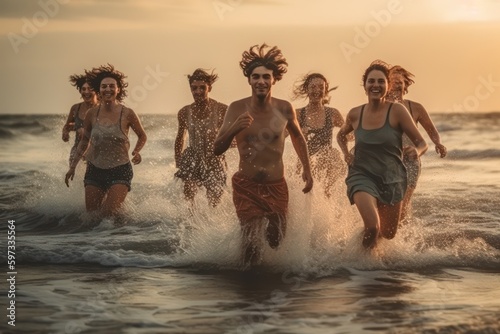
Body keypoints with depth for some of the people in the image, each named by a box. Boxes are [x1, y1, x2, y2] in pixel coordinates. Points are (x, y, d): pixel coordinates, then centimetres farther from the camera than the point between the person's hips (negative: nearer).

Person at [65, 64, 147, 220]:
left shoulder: (127, 114, -9)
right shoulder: (92, 114, -1)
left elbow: (142, 136, 7)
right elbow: (84, 141, 14)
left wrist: (136, 151, -12)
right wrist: (72, 166, 12)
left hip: (120, 170, -3)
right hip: (95, 170, 3)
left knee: (109, 212, -17)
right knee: (91, 212, 4)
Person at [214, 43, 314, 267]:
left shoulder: (284, 109, -4)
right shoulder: (237, 109, -8)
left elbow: (298, 137, 17)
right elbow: (217, 150, -10)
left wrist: (307, 170, 15)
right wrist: (234, 129, -28)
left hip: (276, 186, 2)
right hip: (246, 186, -2)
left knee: (277, 243, 10)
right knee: (252, 241, -17)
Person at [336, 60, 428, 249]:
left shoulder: (397, 111, -9)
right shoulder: (355, 114, -2)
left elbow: (422, 144, -6)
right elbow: (341, 135, 22)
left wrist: (416, 151, -29)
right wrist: (346, 153, 3)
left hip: (392, 179, 1)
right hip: (363, 175, -1)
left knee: (388, 234, 13)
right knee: (372, 227, -23)